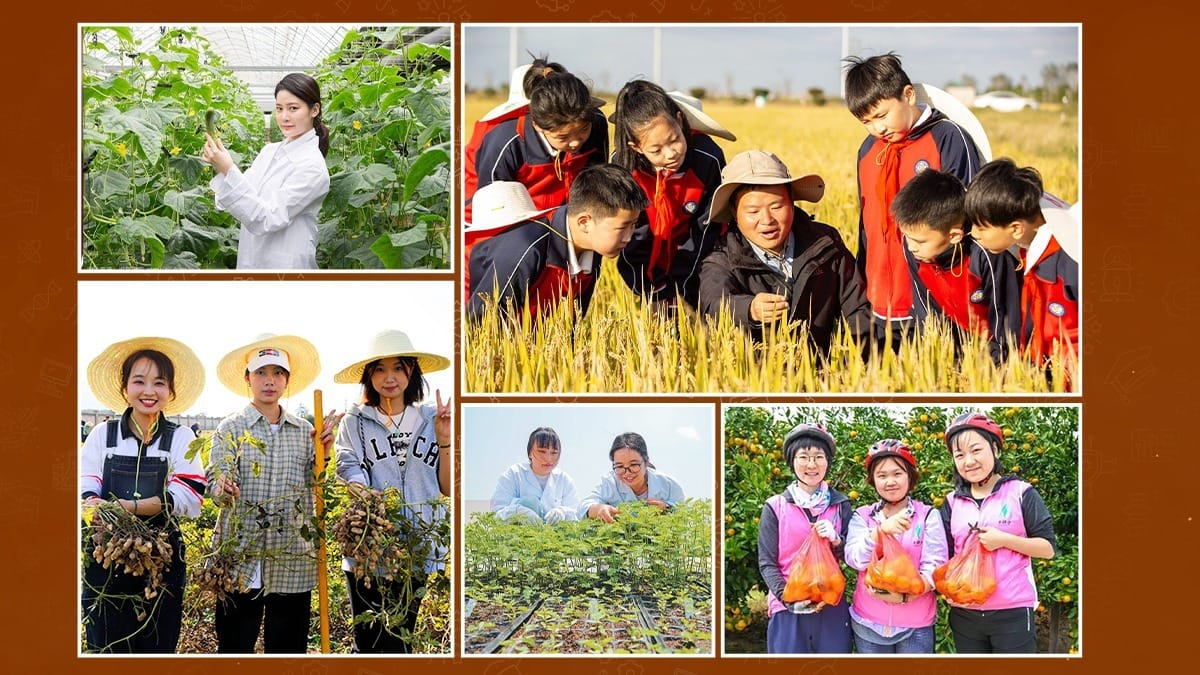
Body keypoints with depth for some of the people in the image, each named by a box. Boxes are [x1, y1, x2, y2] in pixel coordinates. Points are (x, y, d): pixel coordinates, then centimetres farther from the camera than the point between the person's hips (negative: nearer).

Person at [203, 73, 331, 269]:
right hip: (249, 261, 6)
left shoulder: (312, 166, -15)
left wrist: (229, 171, -28)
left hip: (285, 266, -6)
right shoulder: (269, 151, 6)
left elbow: (266, 219, -22)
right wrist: (220, 167, -13)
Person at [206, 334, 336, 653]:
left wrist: (323, 451, -5)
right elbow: (215, 487, -7)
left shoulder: (304, 431, 11)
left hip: (293, 563, 3)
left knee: (289, 649, 7)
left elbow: (316, 489, 9)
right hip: (241, 557, -3)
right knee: (234, 648, 0)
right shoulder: (230, 428, 2)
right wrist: (223, 490, -29)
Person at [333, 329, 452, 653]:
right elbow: (351, 472, -11)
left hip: (418, 552, 2)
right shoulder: (355, 422, 4)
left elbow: (448, 487, 6)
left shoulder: (431, 420, 10)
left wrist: (444, 441, -7)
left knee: (400, 641, 9)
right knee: (369, 644, -3)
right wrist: (364, 493, -33)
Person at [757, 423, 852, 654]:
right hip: (787, 609, -1)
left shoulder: (840, 505, 7)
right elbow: (767, 563, 1)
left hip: (832, 608, 1)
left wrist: (836, 540, -12)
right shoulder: (775, 507, 2)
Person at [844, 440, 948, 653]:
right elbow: (855, 560, -10)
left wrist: (905, 596, -23)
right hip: (868, 625, 2)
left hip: (916, 626, -2)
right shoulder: (862, 516, 5)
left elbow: (934, 567, -7)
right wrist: (881, 530, -27)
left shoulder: (928, 516, 0)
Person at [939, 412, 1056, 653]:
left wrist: (1004, 540, -15)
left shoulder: (1021, 493, -2)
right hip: (964, 613, 4)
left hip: (1013, 613, -4)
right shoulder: (952, 502, 9)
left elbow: (1048, 548, -3)